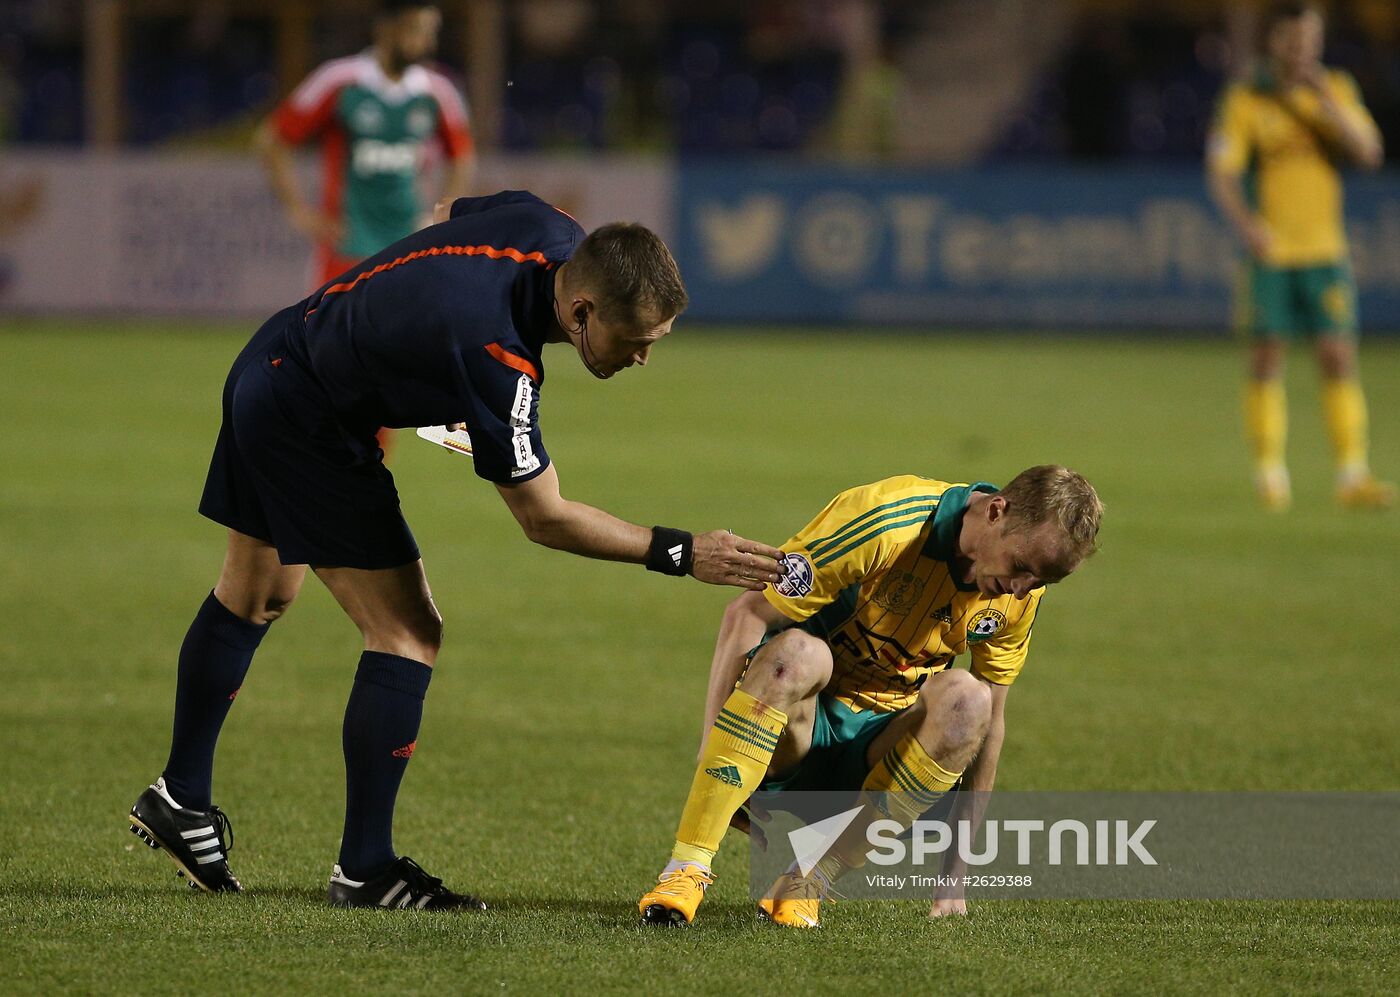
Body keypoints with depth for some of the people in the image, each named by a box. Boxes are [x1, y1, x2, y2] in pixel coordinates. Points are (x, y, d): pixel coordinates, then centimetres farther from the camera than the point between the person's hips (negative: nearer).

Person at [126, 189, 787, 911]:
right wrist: (680, 554, -24)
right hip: (305, 426, -10)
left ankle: (180, 800, 41)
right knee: (407, 634, -9)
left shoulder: (546, 231, -14)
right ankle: (364, 870, -3)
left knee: (255, 598, 25)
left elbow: (447, 215, 11)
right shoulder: (495, 360, -37)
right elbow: (543, 518, -25)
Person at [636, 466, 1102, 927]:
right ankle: (686, 869, -39)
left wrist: (955, 872, 4)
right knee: (796, 651, -38)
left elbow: (990, 720, 5)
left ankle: (811, 881, -21)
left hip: (879, 743, 4)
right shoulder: (883, 521, -21)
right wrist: (711, 749, -25)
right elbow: (746, 615, -18)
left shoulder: (1019, 592, -4)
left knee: (966, 699, -29)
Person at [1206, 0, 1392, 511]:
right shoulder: (1245, 99, -5)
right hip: (1268, 249, -2)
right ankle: (1270, 475, 8)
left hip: (1325, 248, 2)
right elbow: (1220, 172, -12)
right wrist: (1245, 224, -29)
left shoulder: (1336, 89, 5)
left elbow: (1368, 155, -5)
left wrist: (1327, 105, -17)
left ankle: (1353, 476, -5)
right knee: (1267, 359, -1)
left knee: (1339, 359, -5)